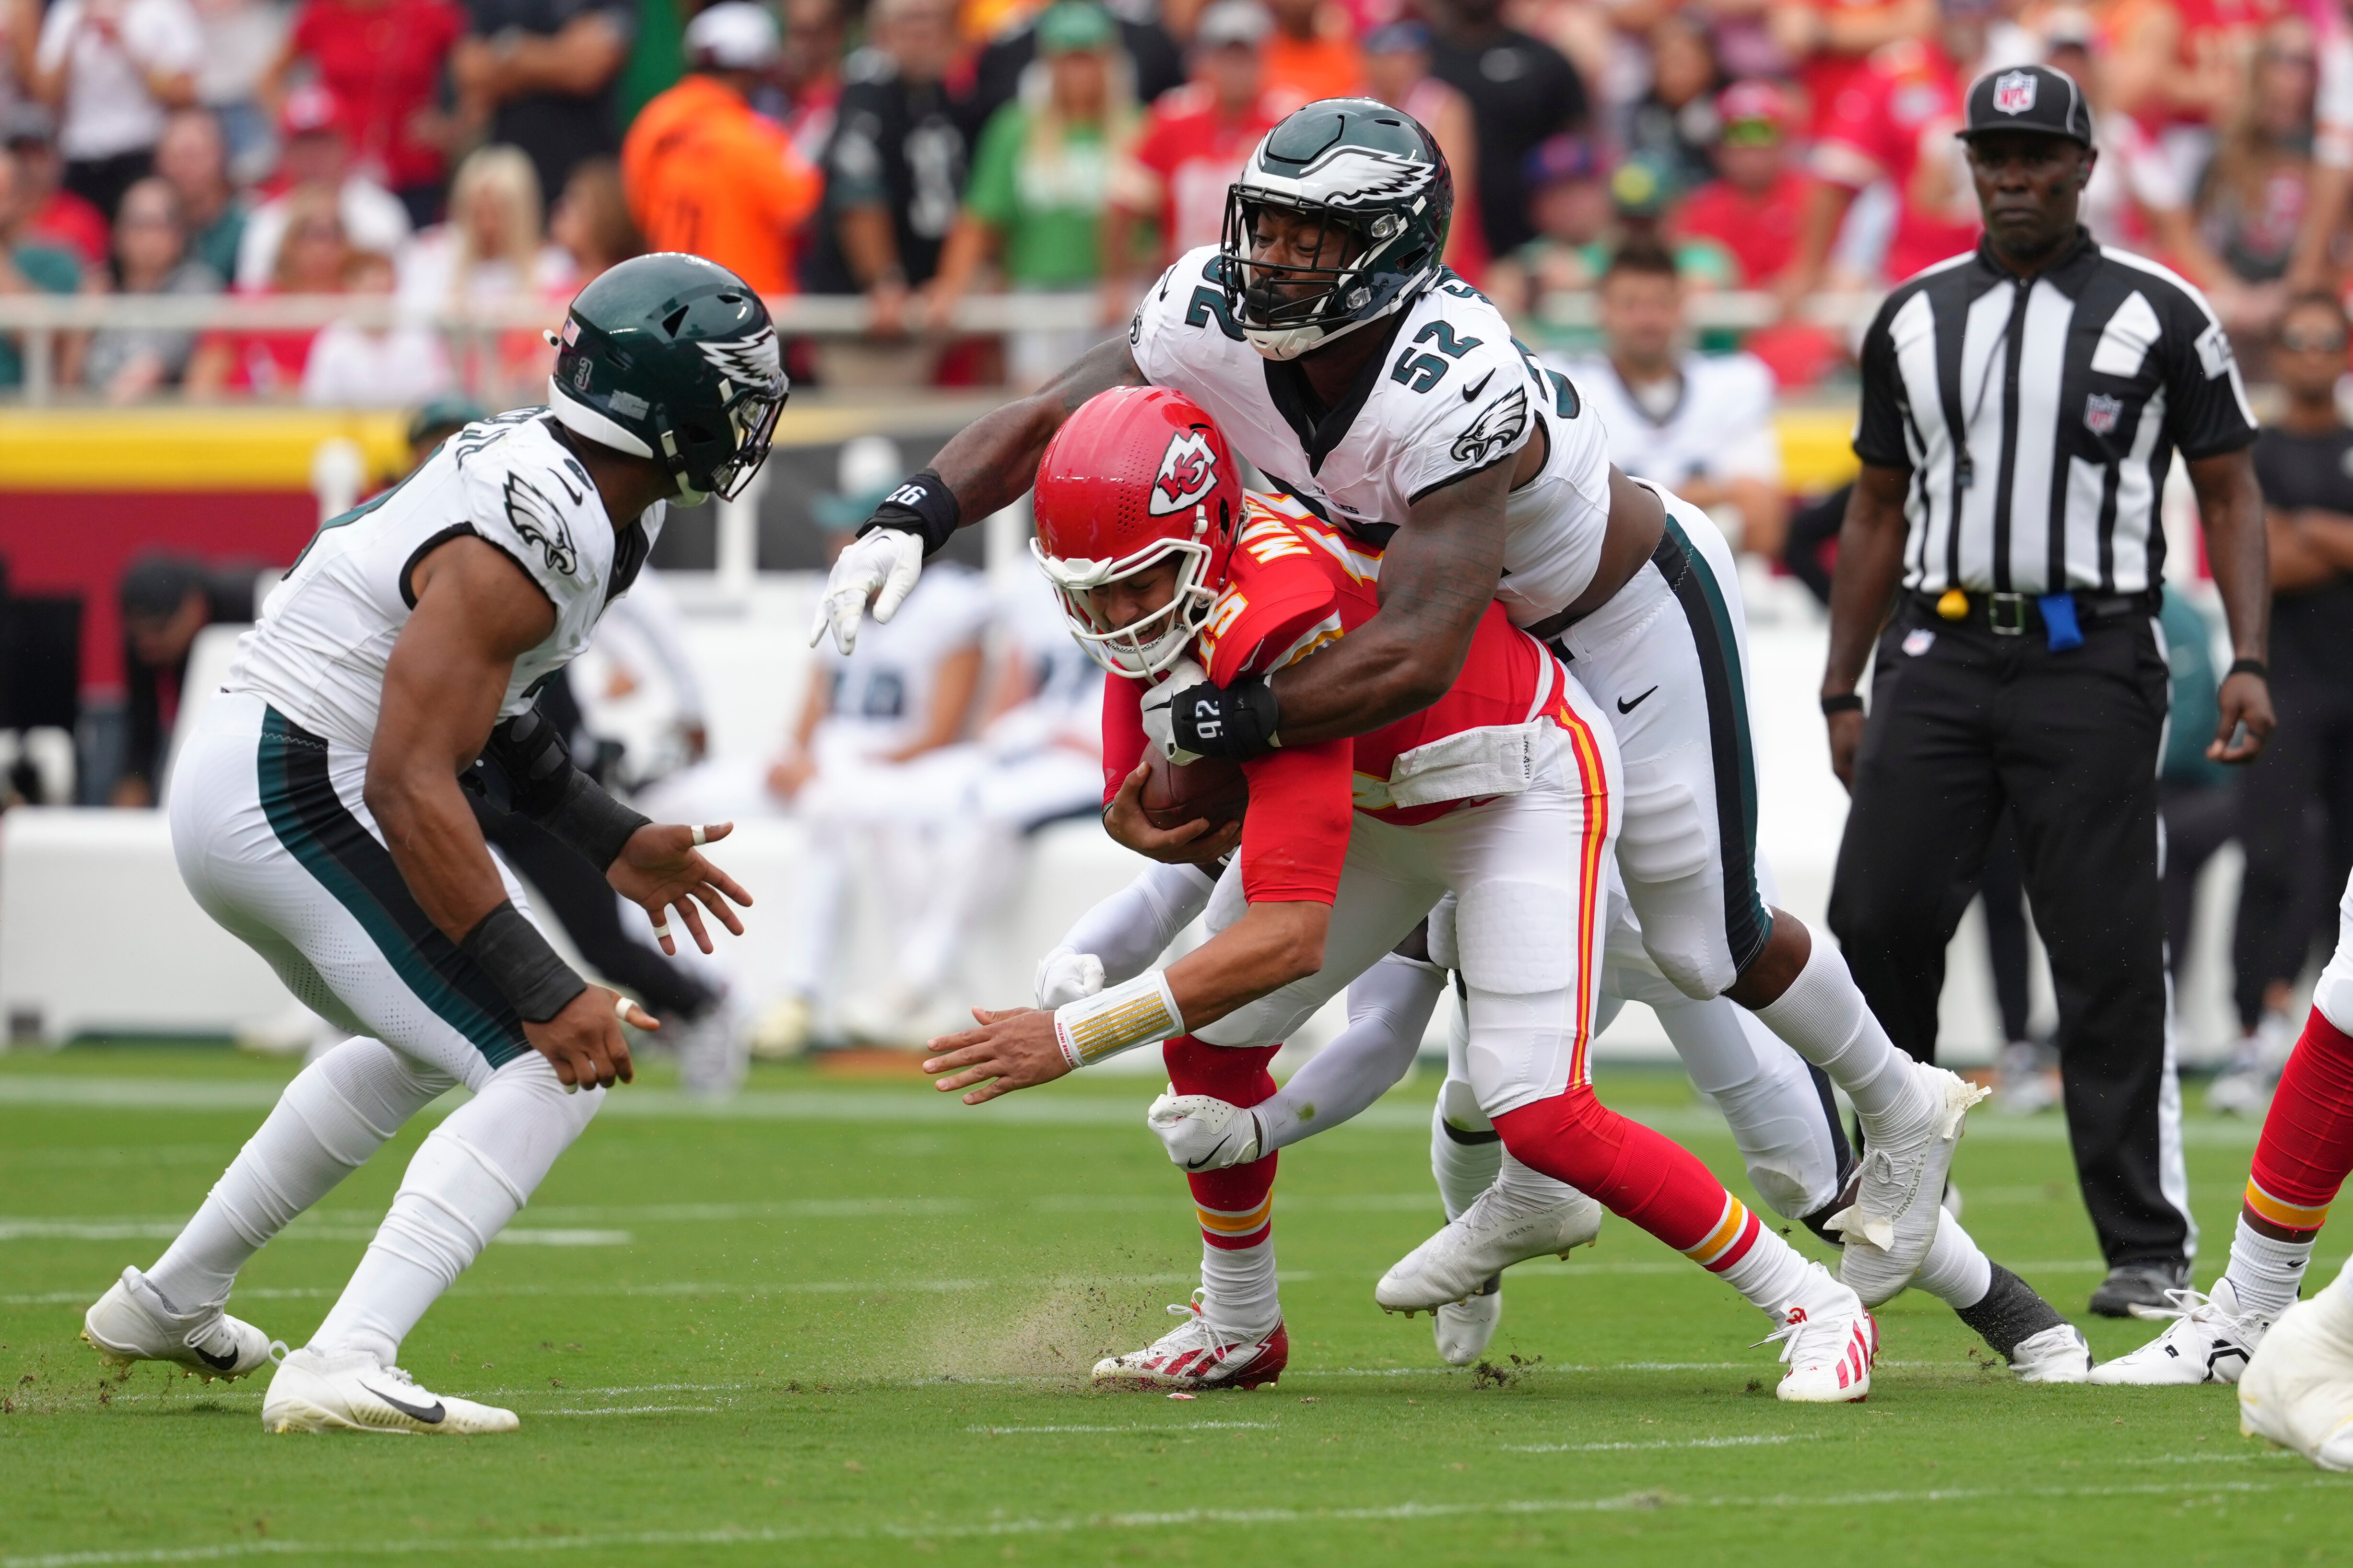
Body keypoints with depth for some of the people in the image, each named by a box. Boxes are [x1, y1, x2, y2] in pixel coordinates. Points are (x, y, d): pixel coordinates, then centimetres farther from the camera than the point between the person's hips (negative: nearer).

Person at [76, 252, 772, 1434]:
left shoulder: (564, 477, 7)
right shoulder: (528, 542, -23)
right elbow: (411, 788, -28)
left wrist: (611, 844, 21)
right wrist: (543, 992, -28)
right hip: (303, 798, -11)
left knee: (418, 1047, 33)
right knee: (552, 1069, -14)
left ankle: (168, 1304, 42)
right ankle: (345, 1368, -26)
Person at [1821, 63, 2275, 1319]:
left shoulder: (2158, 315, 3)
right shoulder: (1913, 320, 13)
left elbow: (2230, 494, 3)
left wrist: (2247, 661, -9)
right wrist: (1842, 691, 13)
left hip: (2090, 663, -3)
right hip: (1939, 656, 3)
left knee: (2110, 956, -6)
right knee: (1874, 929, -2)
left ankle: (2148, 1247, -1)